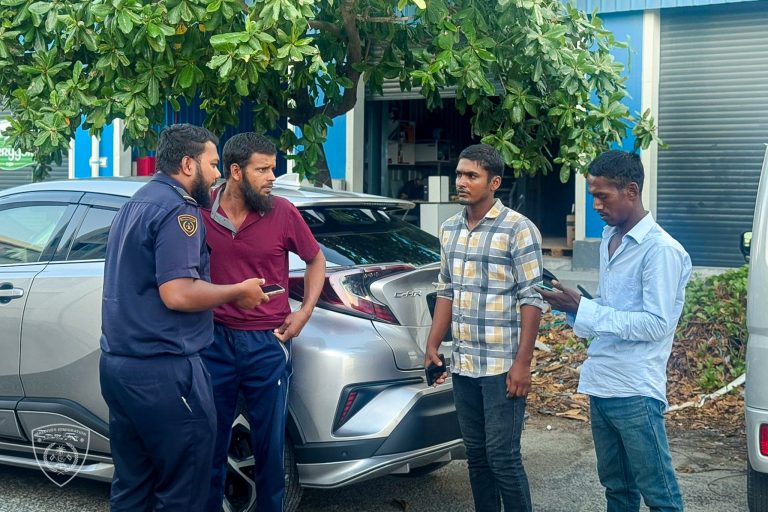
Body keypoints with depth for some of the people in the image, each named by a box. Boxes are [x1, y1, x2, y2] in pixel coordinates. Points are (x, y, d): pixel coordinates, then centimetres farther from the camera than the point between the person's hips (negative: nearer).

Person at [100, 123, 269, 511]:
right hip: (162, 370, -10)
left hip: (117, 362, 10)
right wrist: (239, 291, -9)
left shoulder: (137, 203, 18)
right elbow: (178, 294, -22)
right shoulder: (177, 209, -13)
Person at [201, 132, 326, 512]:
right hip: (215, 340, 1)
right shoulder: (202, 210, -4)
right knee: (211, 442, 10)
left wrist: (305, 311, 1)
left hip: (267, 343, 0)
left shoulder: (282, 213, -5)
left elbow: (316, 259, 10)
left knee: (269, 445, 8)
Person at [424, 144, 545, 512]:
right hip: (463, 365, 6)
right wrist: (432, 346, 12)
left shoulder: (518, 229, -10)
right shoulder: (449, 229, 10)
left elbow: (531, 300, -12)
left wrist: (522, 363, -16)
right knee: (476, 454, 13)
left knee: (503, 457, -3)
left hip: (503, 366, -6)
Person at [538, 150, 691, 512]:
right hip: (600, 385, 8)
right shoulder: (609, 240, 12)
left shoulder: (661, 249, -14)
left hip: (635, 392, -8)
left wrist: (583, 309, -19)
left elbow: (656, 323, -19)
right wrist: (571, 307, -1)